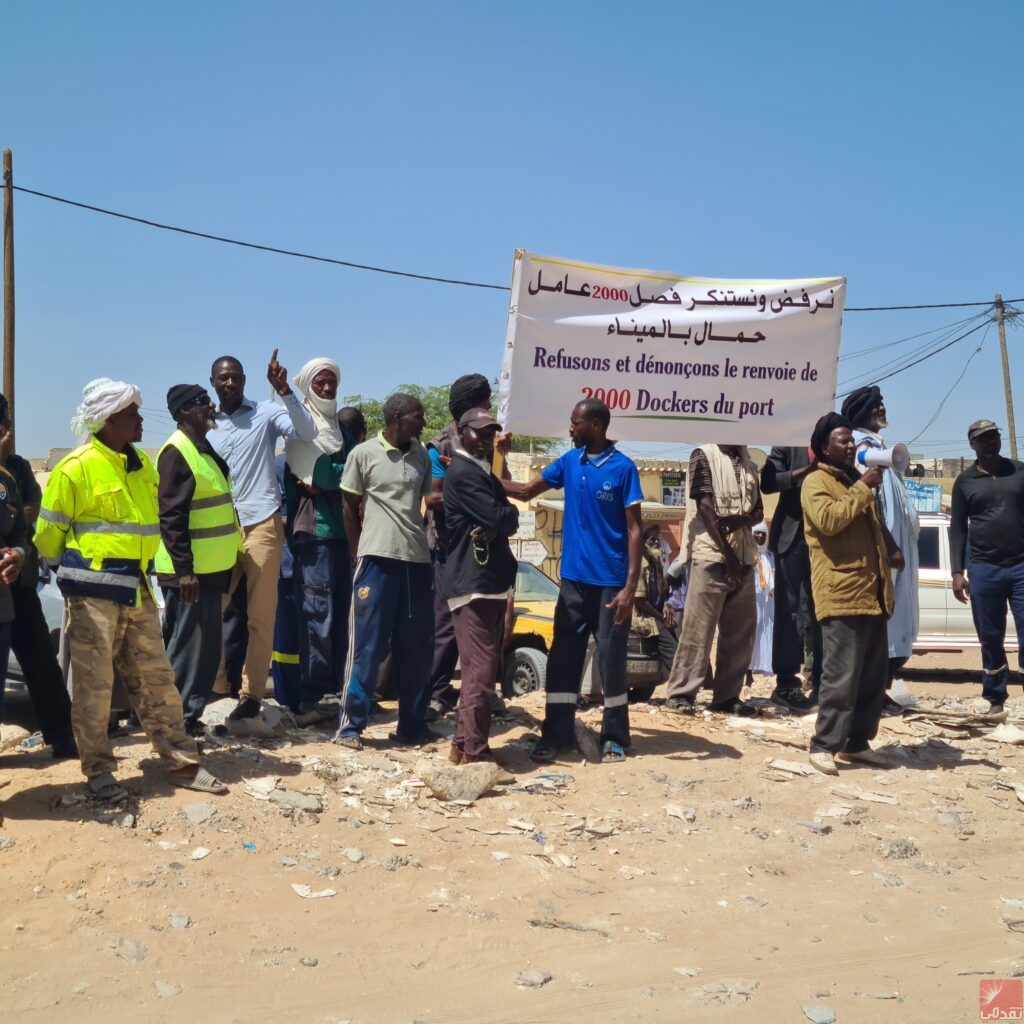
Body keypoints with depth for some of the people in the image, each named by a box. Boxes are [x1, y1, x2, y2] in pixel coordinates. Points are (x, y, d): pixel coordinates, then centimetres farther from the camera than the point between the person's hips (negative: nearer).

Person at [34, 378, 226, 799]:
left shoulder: (143, 464, 9)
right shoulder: (75, 469, -12)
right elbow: (48, 535, -3)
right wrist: (76, 571, 10)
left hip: (138, 589, 6)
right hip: (93, 593, -6)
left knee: (156, 679, 9)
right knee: (94, 685, 3)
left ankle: (183, 763, 15)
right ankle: (98, 770, 16)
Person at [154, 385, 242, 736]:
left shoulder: (204, 450, 16)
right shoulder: (177, 452, -14)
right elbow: (171, 517, -19)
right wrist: (184, 570, -23)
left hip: (209, 568, 10)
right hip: (189, 571, -10)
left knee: (205, 647, 13)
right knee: (187, 647, -4)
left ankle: (188, 715, 22)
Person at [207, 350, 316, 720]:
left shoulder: (265, 413, 1)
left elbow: (308, 432, -14)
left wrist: (284, 391, -22)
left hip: (262, 524, -4)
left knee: (260, 616, 0)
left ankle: (251, 692, 7)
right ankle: (215, 684, 23)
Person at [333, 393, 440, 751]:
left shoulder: (422, 457, 12)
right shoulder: (363, 454, 0)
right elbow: (350, 509, 4)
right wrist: (359, 555, 2)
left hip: (418, 559, 5)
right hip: (378, 559, -5)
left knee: (416, 648, 8)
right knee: (367, 645, -2)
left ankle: (412, 725, 18)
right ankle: (350, 725, 7)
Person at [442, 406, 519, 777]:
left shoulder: (484, 472, 20)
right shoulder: (463, 472, -11)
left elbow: (508, 521, 10)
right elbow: (500, 517, -19)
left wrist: (495, 529, -11)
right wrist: (508, 513, 2)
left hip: (490, 580, 10)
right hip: (472, 581, -10)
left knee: (481, 668, 14)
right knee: (480, 671, -9)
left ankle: (464, 743, 22)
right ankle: (475, 754, -5)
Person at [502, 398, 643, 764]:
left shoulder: (623, 468, -8)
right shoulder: (569, 461, 7)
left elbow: (634, 530, -9)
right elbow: (525, 492, 16)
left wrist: (630, 587, -16)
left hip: (610, 582, -5)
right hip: (573, 579, 5)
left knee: (611, 659, 5)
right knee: (563, 658, 6)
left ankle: (615, 738, 17)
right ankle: (556, 735, 14)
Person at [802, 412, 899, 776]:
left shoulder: (856, 480, 23)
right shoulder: (816, 482, -4)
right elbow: (829, 520, -22)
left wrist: (891, 550, 13)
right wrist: (864, 487, -15)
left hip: (872, 592, 9)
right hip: (841, 593, -9)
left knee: (873, 676, 10)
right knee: (841, 674, -10)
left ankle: (857, 742, 18)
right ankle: (823, 745, -4)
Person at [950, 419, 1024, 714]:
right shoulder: (964, 481, 7)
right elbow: (957, 529, 7)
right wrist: (957, 572, -2)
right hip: (984, 570, 0)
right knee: (991, 640, 5)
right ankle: (996, 699, 14)